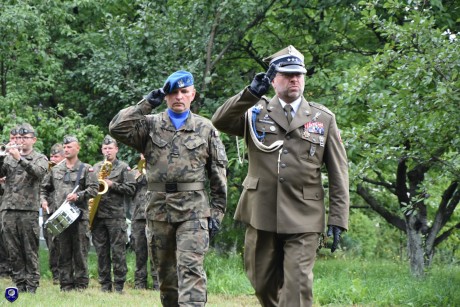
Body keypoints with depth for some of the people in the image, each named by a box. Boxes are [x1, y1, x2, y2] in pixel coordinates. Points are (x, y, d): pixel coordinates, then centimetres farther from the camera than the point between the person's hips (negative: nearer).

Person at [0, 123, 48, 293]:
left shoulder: (40, 158, 7)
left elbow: (38, 172, -14)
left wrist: (20, 159, -24)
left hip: (29, 210, -3)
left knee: (30, 251, -3)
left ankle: (32, 285, 0)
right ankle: (20, 284, 10)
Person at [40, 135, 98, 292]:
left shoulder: (86, 169, 3)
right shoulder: (56, 170, 16)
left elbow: (94, 189, -5)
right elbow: (44, 187, 25)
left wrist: (78, 196, -16)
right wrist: (43, 199, 7)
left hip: (79, 215, -4)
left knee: (80, 251, -3)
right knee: (64, 252, 4)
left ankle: (81, 284, 1)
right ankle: (66, 284, 7)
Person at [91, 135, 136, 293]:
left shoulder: (123, 167, 3)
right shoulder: (96, 167, 16)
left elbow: (131, 189, -4)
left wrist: (112, 185, -13)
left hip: (116, 216, -4)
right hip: (97, 215, 4)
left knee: (118, 251, -5)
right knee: (101, 251, 6)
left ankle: (119, 285, -2)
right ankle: (105, 285, 11)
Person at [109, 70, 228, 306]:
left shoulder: (206, 129, 7)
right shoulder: (150, 125, 9)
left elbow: (218, 175, 7)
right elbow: (117, 128, -7)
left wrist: (216, 213, 1)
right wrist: (146, 104, -7)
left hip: (193, 210, -2)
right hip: (158, 210, 2)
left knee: (191, 269, -15)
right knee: (165, 273, 10)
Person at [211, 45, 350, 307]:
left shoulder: (324, 118, 7)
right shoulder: (256, 113, 9)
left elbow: (338, 174, 5)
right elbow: (220, 121, -9)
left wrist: (338, 220, -2)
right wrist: (251, 93, -20)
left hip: (303, 219, -2)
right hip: (262, 214, 2)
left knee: (298, 284, -11)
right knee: (263, 283, 11)